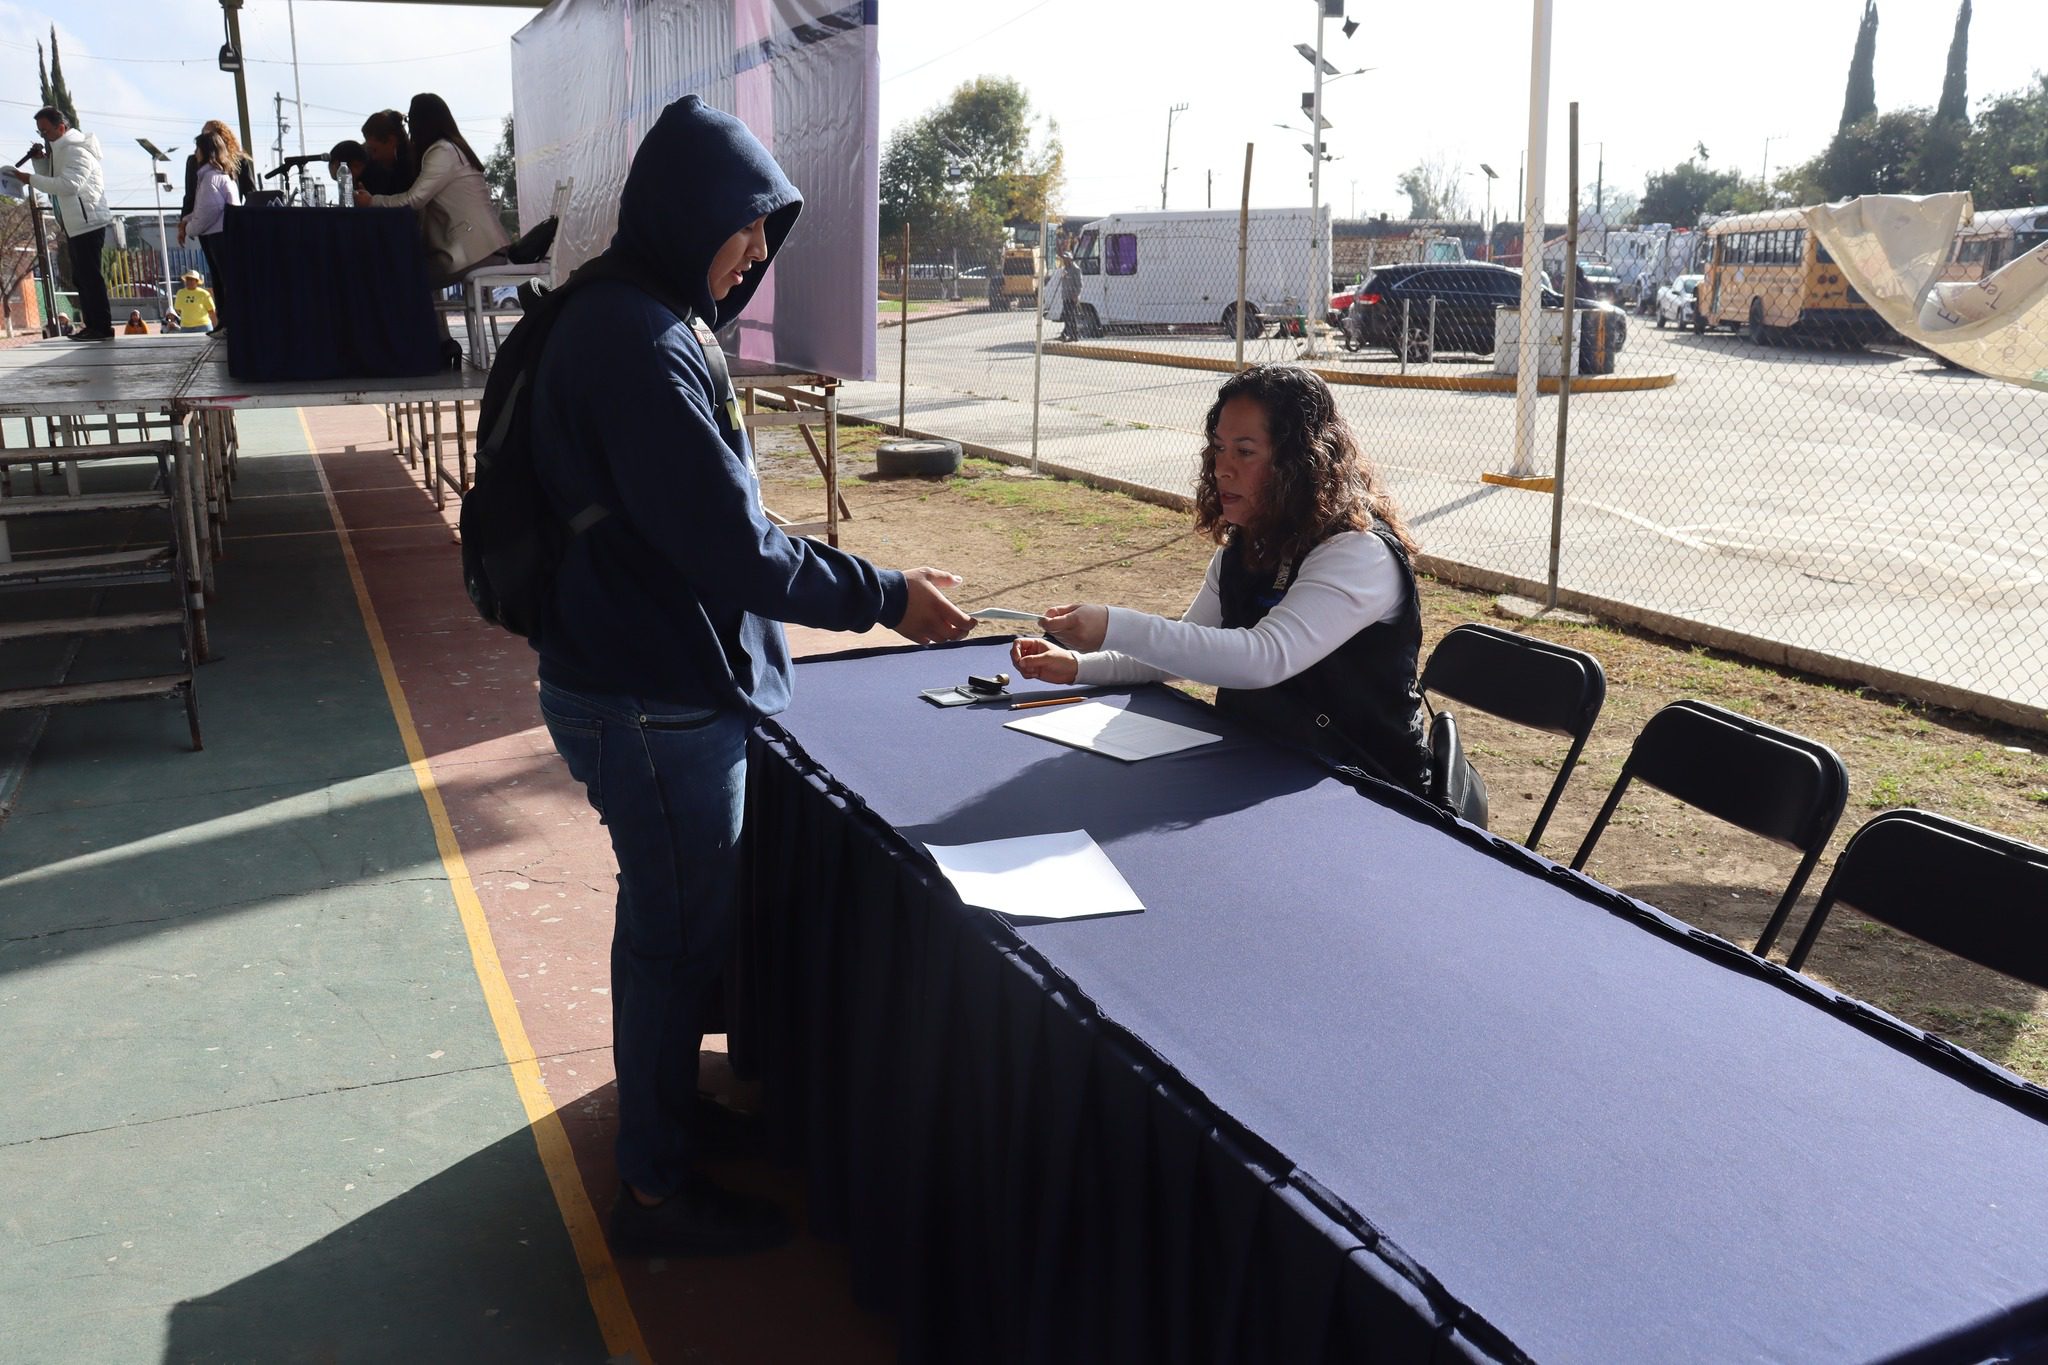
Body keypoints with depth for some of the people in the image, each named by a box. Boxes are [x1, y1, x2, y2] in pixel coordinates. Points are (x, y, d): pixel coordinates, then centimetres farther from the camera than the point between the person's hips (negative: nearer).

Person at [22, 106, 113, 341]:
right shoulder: (60, 150, 17)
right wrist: (41, 161, 4)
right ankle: (93, 326, 15)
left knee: (89, 276, -10)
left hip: (87, 222, -10)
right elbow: (53, 182, 20)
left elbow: (69, 184, -26)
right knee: (80, 278, 12)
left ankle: (102, 327, -9)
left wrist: (31, 179, -25)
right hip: (77, 224, 10)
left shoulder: (76, 150, -13)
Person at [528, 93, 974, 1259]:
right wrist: (886, 597, -17)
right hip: (658, 703, -10)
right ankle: (659, 1188, 23)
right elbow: (731, 544, -26)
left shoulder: (632, 320, 10)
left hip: (647, 678, 10)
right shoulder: (637, 344, -23)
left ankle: (664, 1107, 44)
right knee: (681, 935, 5)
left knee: (668, 920, 24)